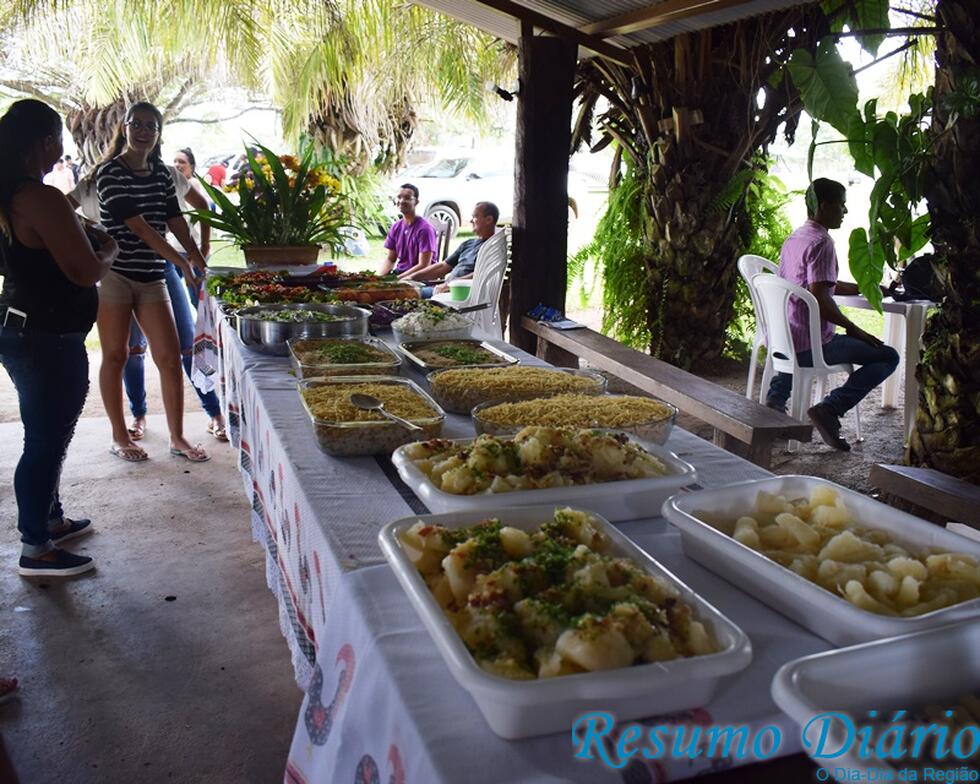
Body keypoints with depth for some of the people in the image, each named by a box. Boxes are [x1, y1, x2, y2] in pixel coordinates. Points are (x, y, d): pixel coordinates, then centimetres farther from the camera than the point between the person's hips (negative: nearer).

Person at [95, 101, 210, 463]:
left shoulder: (161, 173, 11)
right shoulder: (110, 172, -8)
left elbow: (175, 219, 8)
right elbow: (137, 226, -16)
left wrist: (199, 259, -5)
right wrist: (182, 262, -19)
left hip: (151, 277, 5)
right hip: (113, 274, -5)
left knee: (171, 358, 1)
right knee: (115, 356, 4)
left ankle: (177, 438, 11)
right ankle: (120, 437, 17)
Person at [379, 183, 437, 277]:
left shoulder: (424, 228, -13)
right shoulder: (396, 227, 8)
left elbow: (423, 266, -17)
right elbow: (390, 259, 13)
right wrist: (380, 276, -7)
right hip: (399, 272, 6)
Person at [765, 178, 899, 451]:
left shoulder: (793, 239, 14)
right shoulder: (821, 242, -14)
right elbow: (820, 298, -22)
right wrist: (852, 327, -10)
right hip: (808, 346, -9)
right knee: (888, 357, -2)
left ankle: (776, 396, 26)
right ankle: (829, 408, -13)